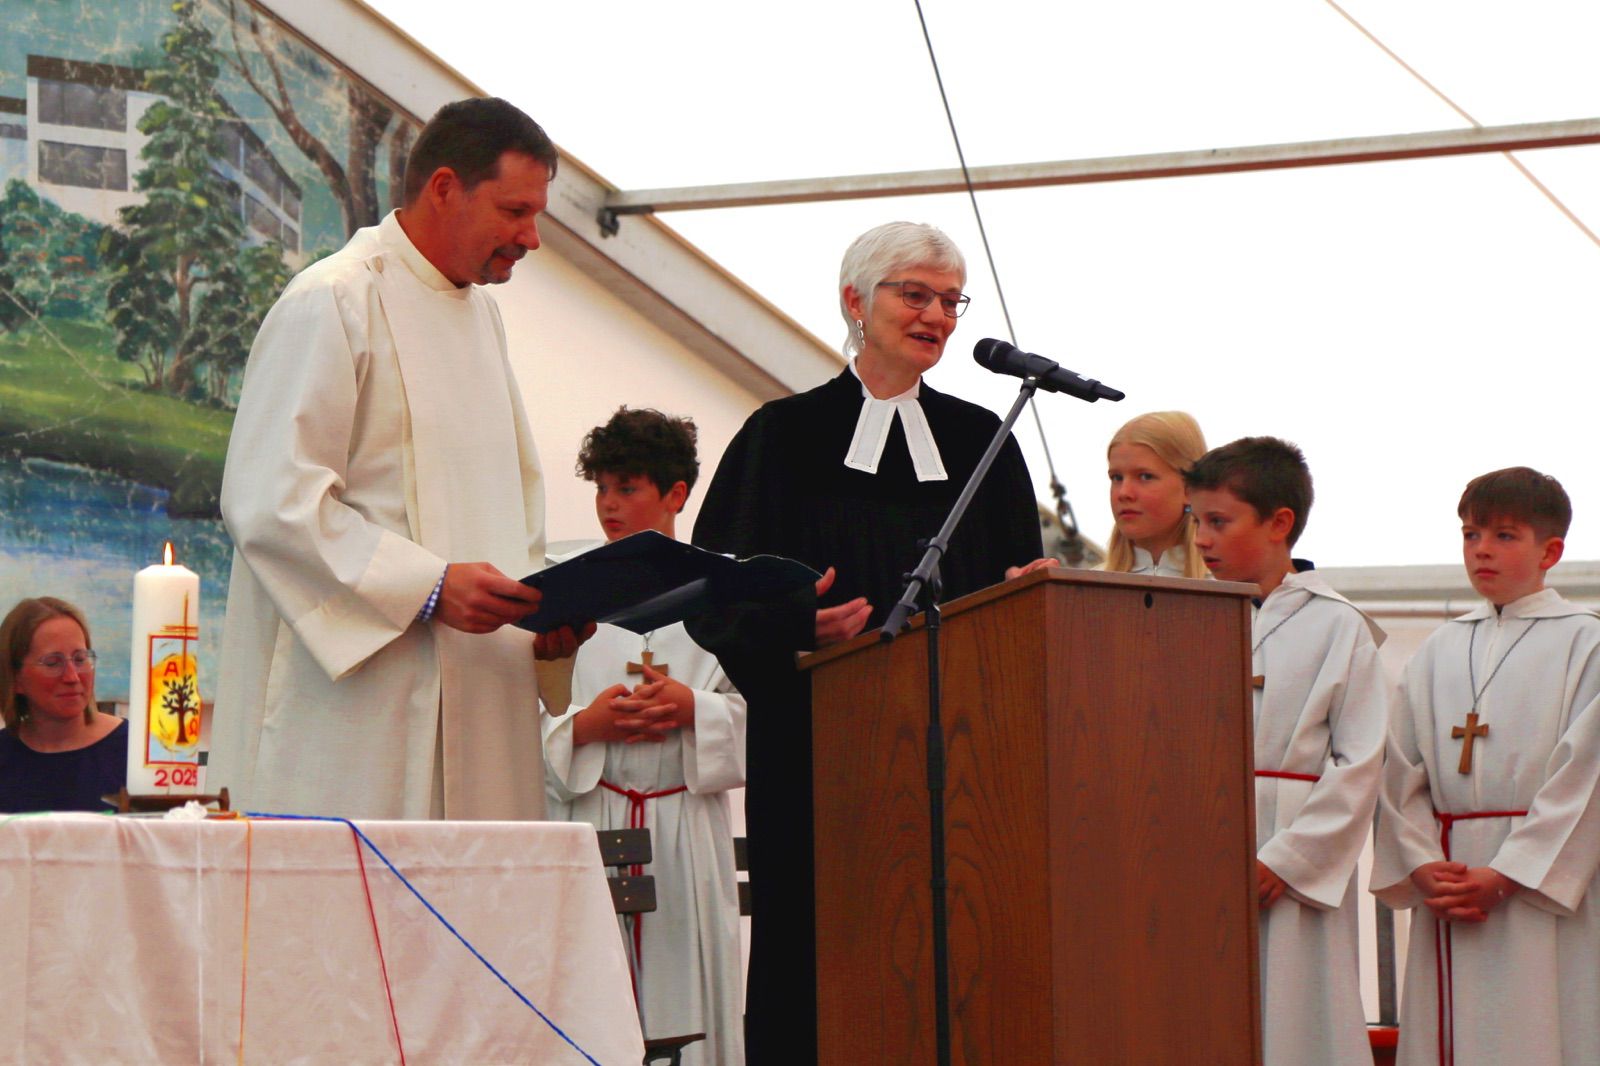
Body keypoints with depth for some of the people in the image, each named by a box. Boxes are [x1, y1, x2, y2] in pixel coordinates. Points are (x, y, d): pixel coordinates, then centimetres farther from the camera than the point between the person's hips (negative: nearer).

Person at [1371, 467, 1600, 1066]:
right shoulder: (1439, 652, 14)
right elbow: (1402, 770, 10)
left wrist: (1504, 875, -14)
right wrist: (1421, 865, -6)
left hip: (1543, 885, -4)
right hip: (1447, 883, 4)